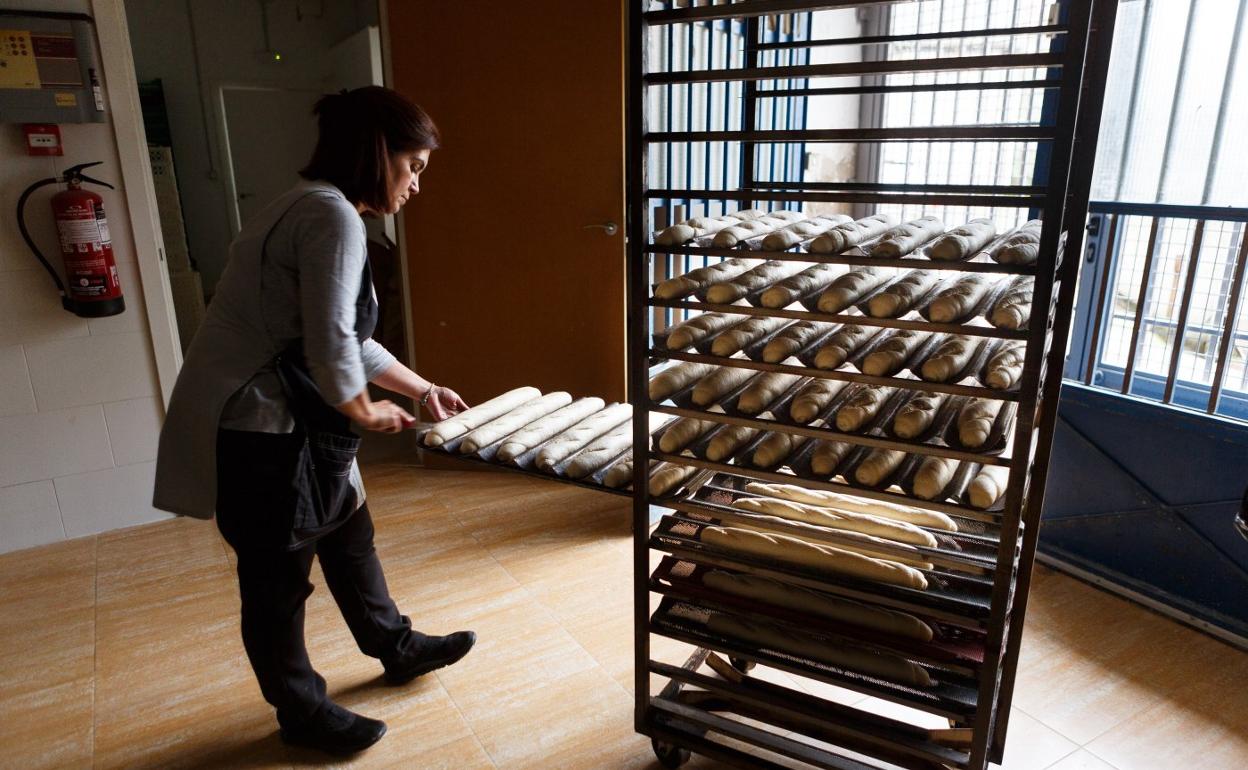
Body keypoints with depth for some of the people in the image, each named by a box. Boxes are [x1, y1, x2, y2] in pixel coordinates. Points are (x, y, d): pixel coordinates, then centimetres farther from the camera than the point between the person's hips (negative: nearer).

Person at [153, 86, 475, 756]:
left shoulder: (310, 209, 13)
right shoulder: (334, 216, -20)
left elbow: (348, 339, 18)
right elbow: (330, 349, -26)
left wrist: (423, 389, 19)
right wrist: (366, 412, -7)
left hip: (286, 420, 10)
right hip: (255, 432, -10)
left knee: (349, 533, 21)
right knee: (279, 579, 8)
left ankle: (396, 649, 41)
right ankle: (301, 712, 29)